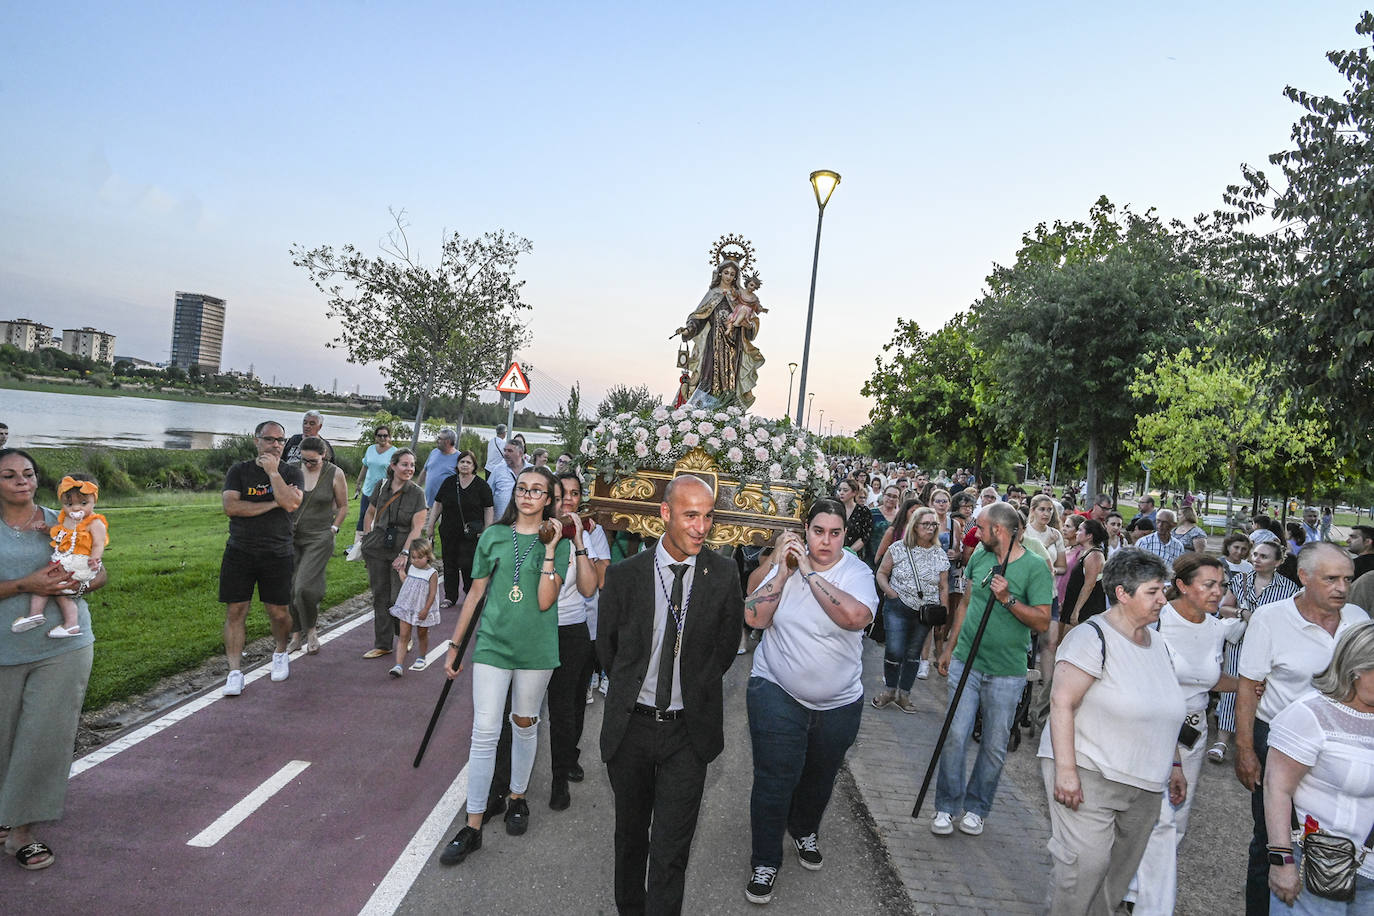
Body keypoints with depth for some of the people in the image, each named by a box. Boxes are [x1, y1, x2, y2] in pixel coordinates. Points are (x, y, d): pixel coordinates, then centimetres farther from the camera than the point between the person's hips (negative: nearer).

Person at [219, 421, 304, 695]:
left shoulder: (291, 473, 4)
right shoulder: (239, 471, 5)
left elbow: (291, 503, -15)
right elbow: (230, 506, -10)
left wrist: (273, 472, -12)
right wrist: (273, 503, -12)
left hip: (277, 553, 0)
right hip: (239, 552, 0)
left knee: (279, 612, 3)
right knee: (235, 611, -1)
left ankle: (281, 653, 32)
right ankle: (235, 672, 8)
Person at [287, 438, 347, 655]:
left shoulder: (335, 474, -5)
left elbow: (343, 507, 5)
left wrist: (333, 529, -2)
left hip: (320, 538, -3)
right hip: (293, 536, 3)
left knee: (304, 586, -13)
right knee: (290, 587, 3)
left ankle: (312, 629, 11)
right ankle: (296, 635, 18)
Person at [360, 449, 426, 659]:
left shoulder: (417, 493, -7)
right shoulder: (382, 486, 3)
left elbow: (417, 528, -10)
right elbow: (370, 513, 19)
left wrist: (405, 553, -17)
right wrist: (367, 538, 12)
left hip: (403, 549, -3)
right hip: (378, 549, 3)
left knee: (398, 598, -5)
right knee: (380, 597, 7)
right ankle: (382, 644, 18)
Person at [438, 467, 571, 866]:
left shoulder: (557, 541, -3)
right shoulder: (494, 536, 2)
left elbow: (544, 601, -13)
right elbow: (475, 593, 8)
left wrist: (550, 549, -17)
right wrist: (455, 646, 10)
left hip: (536, 647, 0)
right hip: (493, 642, 1)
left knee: (524, 724, 14)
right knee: (484, 732, -2)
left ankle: (517, 798, 36)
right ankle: (473, 826, 6)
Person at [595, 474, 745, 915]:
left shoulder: (724, 574, -8)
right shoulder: (624, 574, -9)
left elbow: (726, 646, 5)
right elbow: (606, 646, 5)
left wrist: (695, 691, 6)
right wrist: (631, 688, 10)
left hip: (689, 730, -1)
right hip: (630, 725, 2)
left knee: (671, 848, 1)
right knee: (630, 835, 20)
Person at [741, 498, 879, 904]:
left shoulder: (857, 572, -9)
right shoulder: (783, 563, -7)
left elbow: (854, 616, -30)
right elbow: (754, 617, -15)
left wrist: (809, 572, -26)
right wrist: (781, 568, -20)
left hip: (838, 702, 2)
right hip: (777, 692, -1)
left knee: (819, 778, 21)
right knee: (775, 780, -3)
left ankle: (805, 831, 50)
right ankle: (765, 860, 19)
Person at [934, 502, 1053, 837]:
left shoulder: (1035, 567, -10)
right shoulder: (979, 557, 5)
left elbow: (1043, 622, -12)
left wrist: (1008, 598, -23)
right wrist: (950, 646, 16)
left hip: (1006, 672, -3)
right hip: (966, 663, 3)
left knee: (995, 746, 9)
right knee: (955, 737, 1)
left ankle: (976, 807, 27)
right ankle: (947, 806, 16)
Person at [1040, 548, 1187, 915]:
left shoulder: (1155, 641, 12)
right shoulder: (1092, 637, -14)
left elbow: (1162, 713, 22)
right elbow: (1061, 703, -18)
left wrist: (1174, 764, 20)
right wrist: (1065, 770, -23)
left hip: (1144, 785, 8)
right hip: (1089, 774, -7)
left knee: (1121, 870, 12)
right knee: (1086, 864, -13)